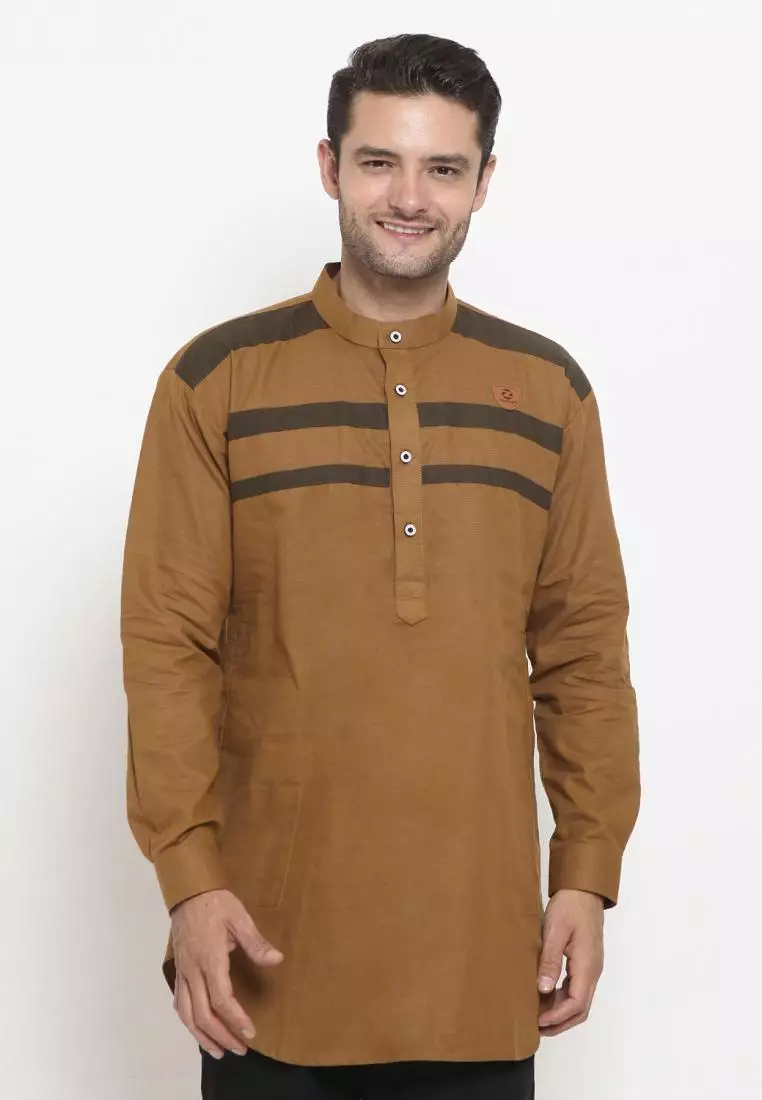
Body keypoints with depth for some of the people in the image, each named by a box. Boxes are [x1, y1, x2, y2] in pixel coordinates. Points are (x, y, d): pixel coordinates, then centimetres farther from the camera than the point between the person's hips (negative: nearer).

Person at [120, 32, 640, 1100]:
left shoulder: (547, 390, 6)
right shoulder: (216, 380, -1)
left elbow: (584, 648, 7)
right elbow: (167, 643, -3)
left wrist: (589, 877, 3)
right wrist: (189, 879, -10)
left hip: (480, 941, 2)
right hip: (273, 940, -1)